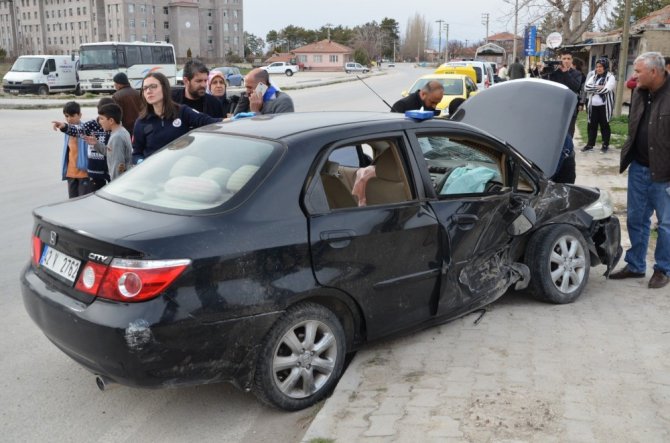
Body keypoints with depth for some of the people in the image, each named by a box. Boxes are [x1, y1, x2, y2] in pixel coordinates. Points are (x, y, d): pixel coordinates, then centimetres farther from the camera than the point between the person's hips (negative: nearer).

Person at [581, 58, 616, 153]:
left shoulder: (610, 77, -4)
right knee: (591, 125, 8)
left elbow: (606, 89, -19)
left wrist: (593, 89, -7)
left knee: (604, 125, 4)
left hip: (604, 106, -5)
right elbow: (586, 87, -2)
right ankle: (590, 144, 17)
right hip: (593, 105, 5)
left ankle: (605, 145, 12)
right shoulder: (593, 76, 12)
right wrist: (598, 87, -14)